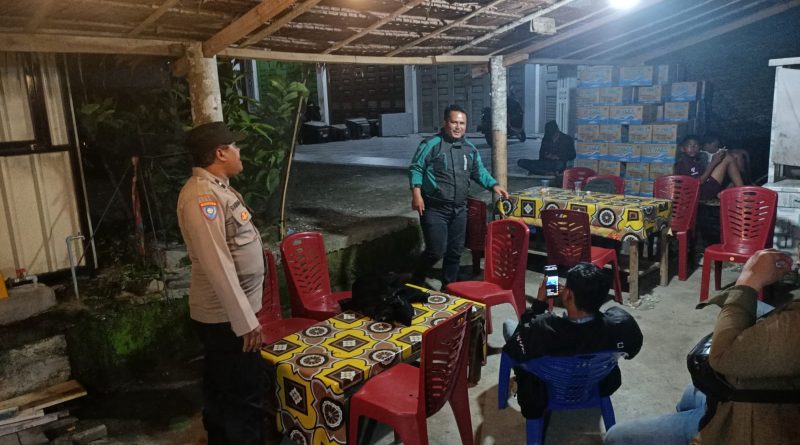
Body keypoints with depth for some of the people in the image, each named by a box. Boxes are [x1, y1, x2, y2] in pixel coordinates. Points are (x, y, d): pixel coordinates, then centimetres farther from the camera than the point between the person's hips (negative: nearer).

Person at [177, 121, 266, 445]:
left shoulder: (215, 187, 11)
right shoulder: (202, 196, -23)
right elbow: (217, 266, -27)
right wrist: (245, 320, -25)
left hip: (227, 312, 10)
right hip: (227, 316, -10)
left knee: (222, 391, 22)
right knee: (245, 397, 2)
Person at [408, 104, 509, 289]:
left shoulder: (470, 148, 10)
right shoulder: (431, 144, -9)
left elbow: (479, 171, 20)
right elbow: (415, 169, -9)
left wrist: (494, 185, 5)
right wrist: (416, 194, -19)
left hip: (459, 210, 6)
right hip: (435, 209, -6)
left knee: (455, 251, 12)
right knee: (436, 251, -8)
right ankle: (415, 284, 15)